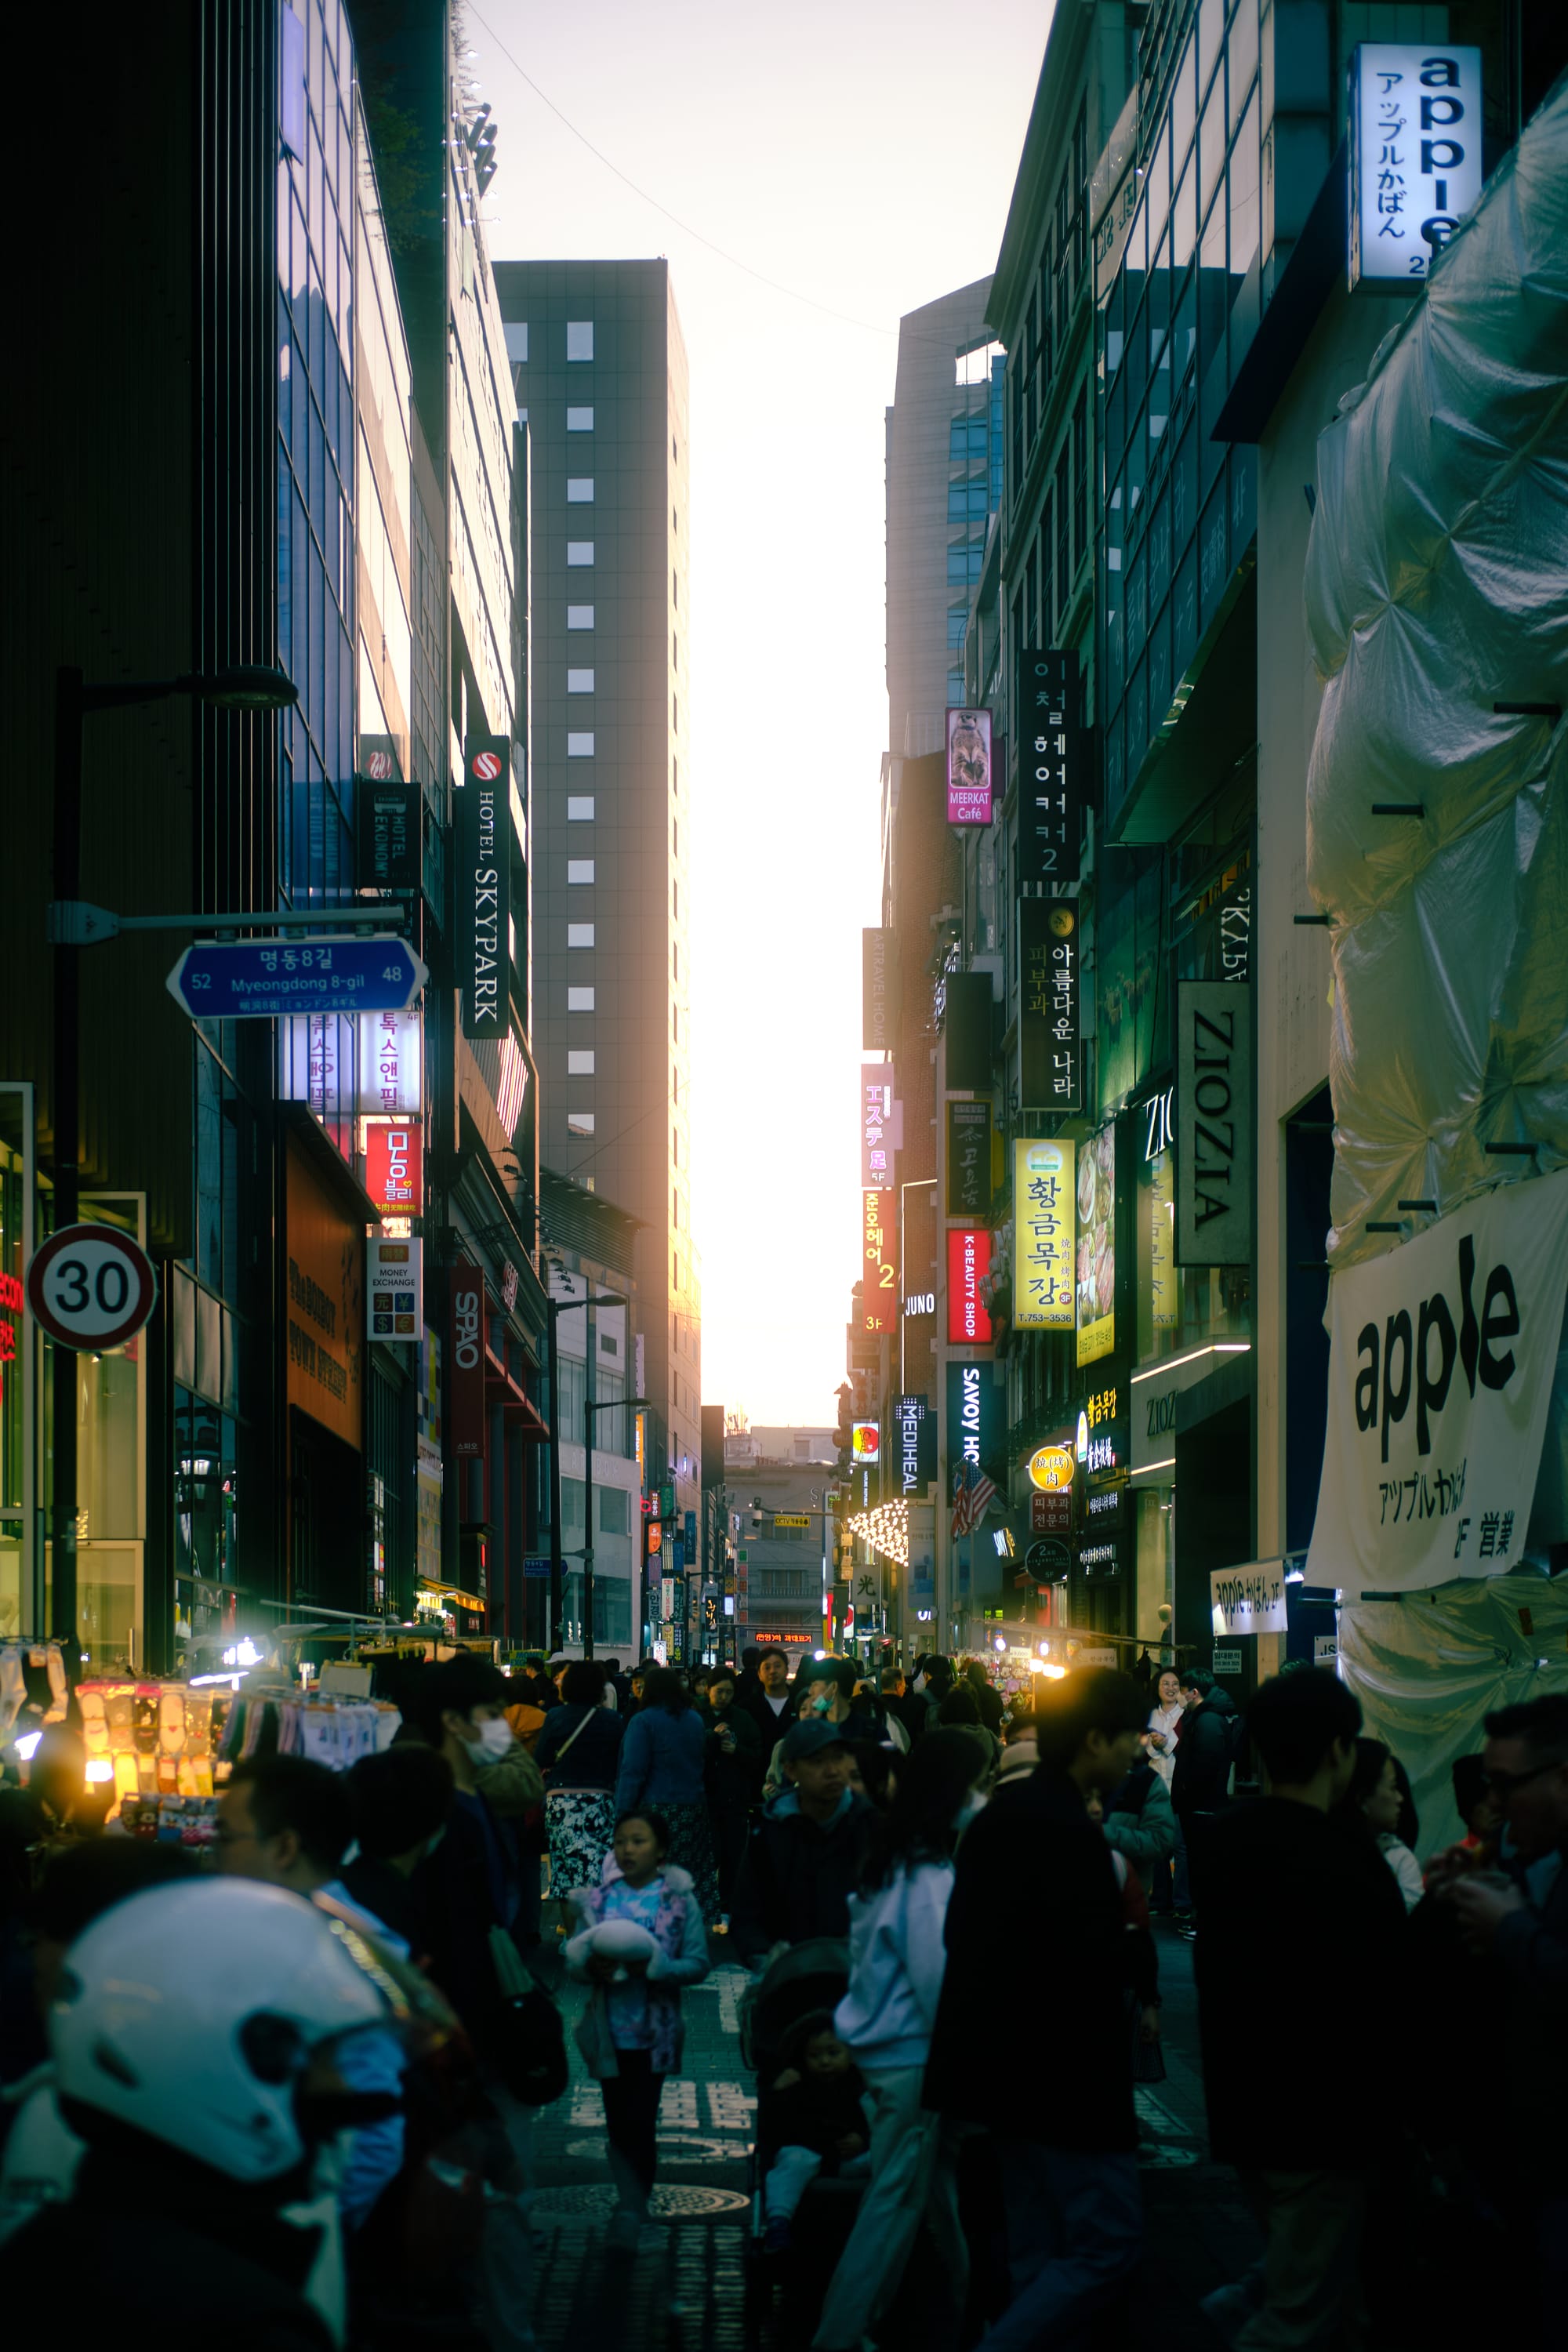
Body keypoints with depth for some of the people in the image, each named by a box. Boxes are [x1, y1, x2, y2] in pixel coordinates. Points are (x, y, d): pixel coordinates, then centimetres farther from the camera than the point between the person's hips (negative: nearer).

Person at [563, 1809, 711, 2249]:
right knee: (619, 2124, 7)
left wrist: (652, 1966, -21)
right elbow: (571, 1962, 4)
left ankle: (631, 2213, 12)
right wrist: (590, 1966, -18)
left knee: (640, 2123, -3)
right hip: (609, 2030, 2)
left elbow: (698, 1964, -6)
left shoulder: (680, 1901, -3)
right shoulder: (597, 1899, 4)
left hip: (653, 2031, -2)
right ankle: (633, 2204, 18)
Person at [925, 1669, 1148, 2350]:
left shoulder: (1000, 1815, 10)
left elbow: (964, 1934, 17)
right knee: (1108, 2242, -5)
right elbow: (1092, 1964, -24)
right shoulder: (1067, 1834, -21)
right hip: (1068, 2074, -10)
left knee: (1041, 2253, 15)